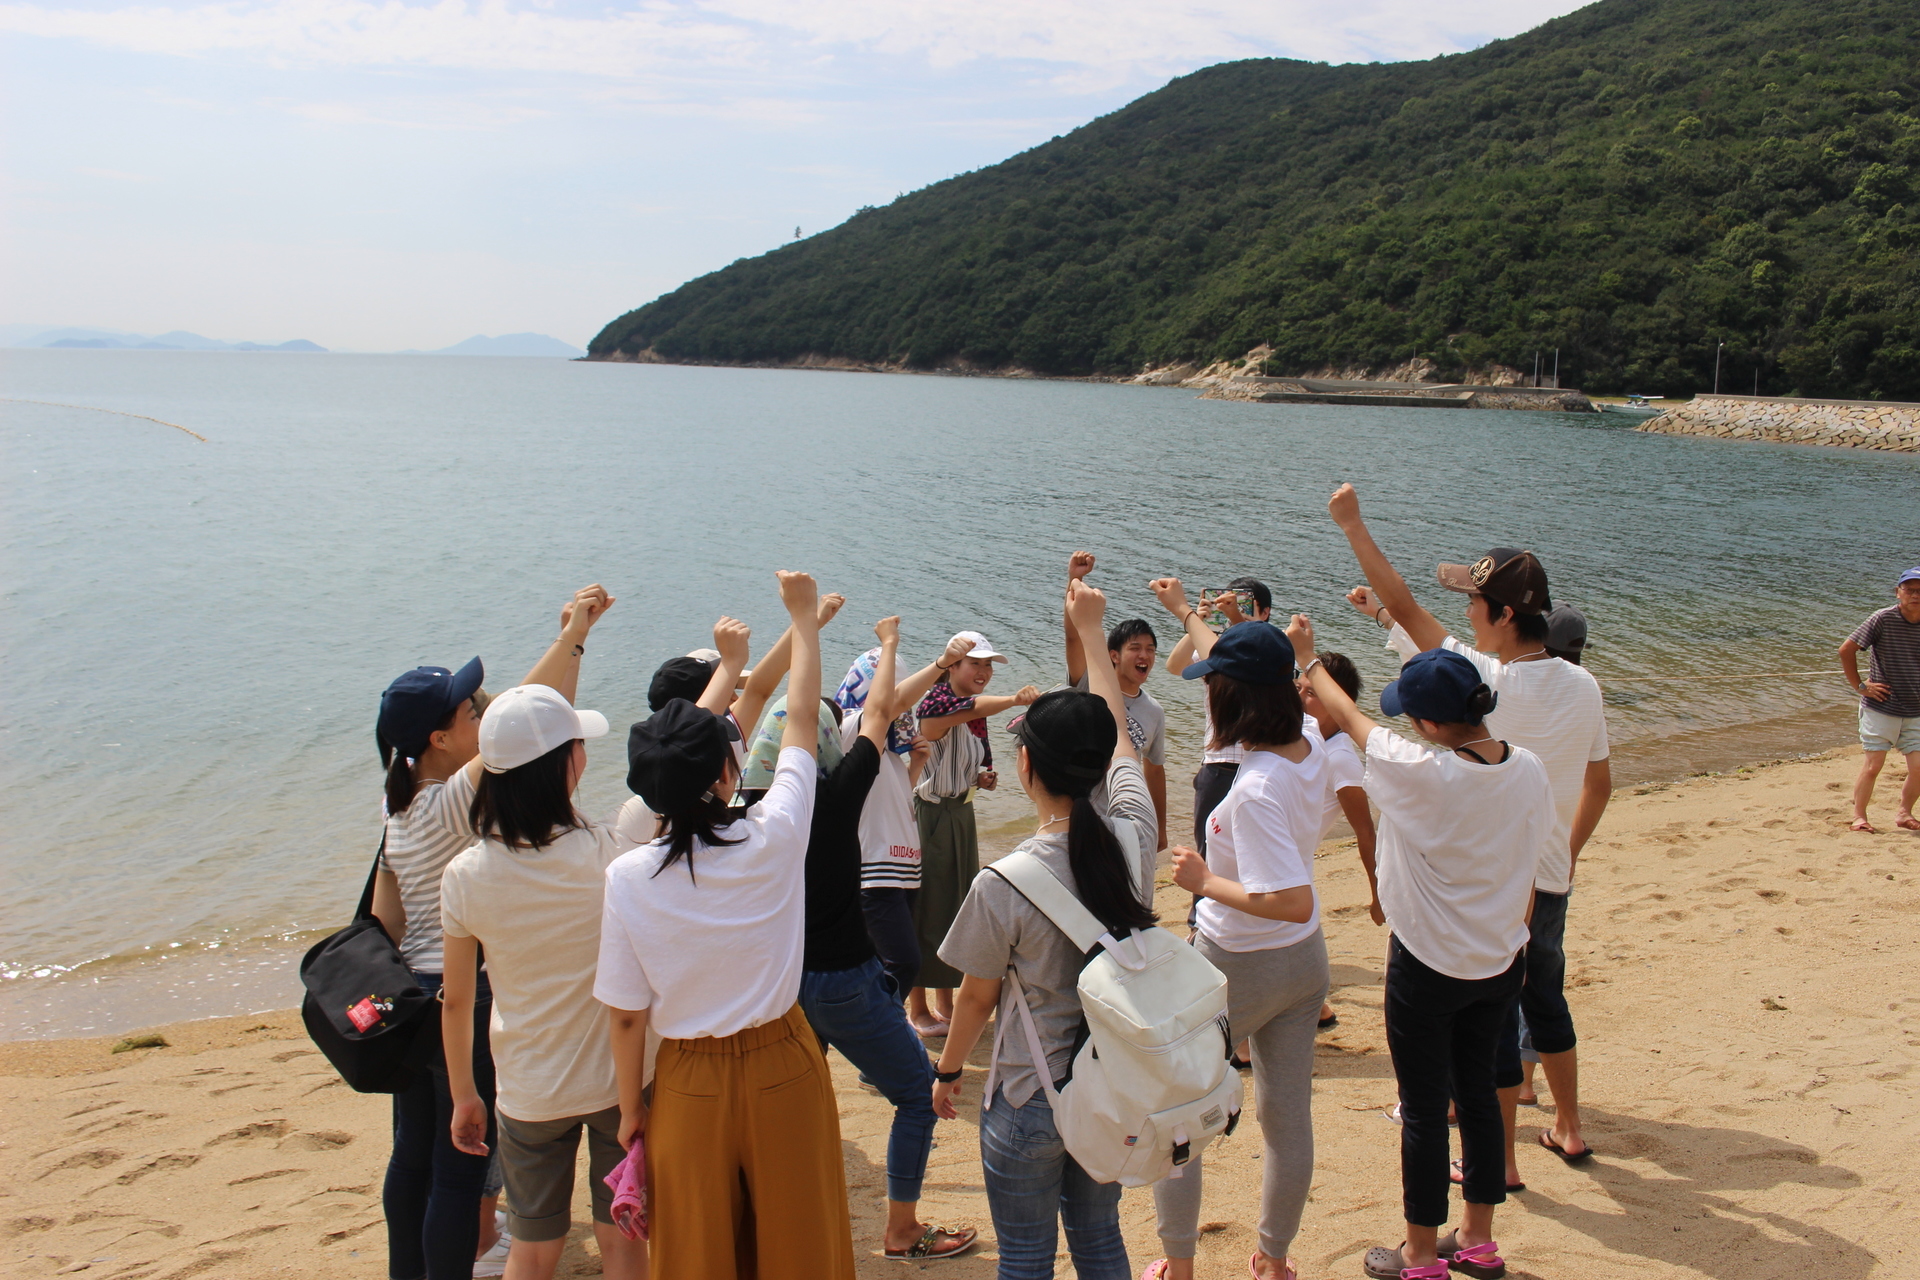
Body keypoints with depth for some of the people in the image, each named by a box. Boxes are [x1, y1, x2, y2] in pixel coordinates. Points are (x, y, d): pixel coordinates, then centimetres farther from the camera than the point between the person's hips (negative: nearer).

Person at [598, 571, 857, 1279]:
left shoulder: (628, 877, -18)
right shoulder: (774, 840, -17)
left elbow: (626, 1016, -10)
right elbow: (802, 719, -2)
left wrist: (631, 1111, 6)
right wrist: (804, 617, 11)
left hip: (690, 1086, 0)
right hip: (783, 1067, 0)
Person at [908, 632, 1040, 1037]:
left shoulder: (976, 716, 9)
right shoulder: (935, 703, -17)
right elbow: (974, 707, -39)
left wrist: (983, 779, 0)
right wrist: (1015, 699, -56)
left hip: (961, 814, 9)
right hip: (930, 816, -8)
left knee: (959, 908, 14)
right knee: (926, 910, -1)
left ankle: (945, 1004, 27)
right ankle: (917, 1009, 12)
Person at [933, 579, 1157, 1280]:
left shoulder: (1003, 884, -26)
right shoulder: (1133, 839, -13)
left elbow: (978, 996, -11)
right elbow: (1117, 733, 4)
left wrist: (948, 1071, 9)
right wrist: (1090, 629, 15)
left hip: (1031, 1103, -4)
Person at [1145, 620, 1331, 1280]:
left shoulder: (1255, 787, -31)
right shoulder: (1312, 748, -8)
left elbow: (1292, 902, -35)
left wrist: (1205, 881, -23)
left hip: (1236, 967, -7)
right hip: (1305, 961, 8)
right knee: (1288, 1115, 18)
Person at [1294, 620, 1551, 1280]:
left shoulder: (1421, 773, -25)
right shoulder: (1528, 770, -9)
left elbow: (1350, 717, -9)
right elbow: (1529, 869, 4)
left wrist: (1308, 659, 8)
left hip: (1427, 967, -6)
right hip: (1500, 963, 6)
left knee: (1423, 1109, 8)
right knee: (1478, 1091, 20)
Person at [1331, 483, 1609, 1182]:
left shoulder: (1486, 681, -22)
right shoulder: (1582, 685, -2)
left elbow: (1403, 605, -18)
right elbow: (1599, 784, 9)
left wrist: (1353, 526, -10)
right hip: (1550, 880, 7)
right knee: (1546, 1000, 25)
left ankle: (1500, 1158, 19)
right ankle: (1568, 1129, 39)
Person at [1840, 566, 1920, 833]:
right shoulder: (1883, 619, -11)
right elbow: (1846, 649, -9)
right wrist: (1860, 685, -8)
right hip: (1881, 709, -4)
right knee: (1872, 766, -3)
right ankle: (1859, 816, 10)